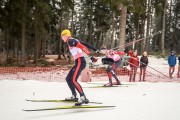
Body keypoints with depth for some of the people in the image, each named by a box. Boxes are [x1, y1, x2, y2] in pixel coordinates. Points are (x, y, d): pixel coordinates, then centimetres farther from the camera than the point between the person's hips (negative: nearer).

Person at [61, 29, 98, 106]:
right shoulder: (74, 40, 20)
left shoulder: (70, 41, -8)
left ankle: (83, 98, -26)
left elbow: (82, 46, -20)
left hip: (80, 62, -10)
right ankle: (74, 96, 21)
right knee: (68, 79, 15)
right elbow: (85, 44, 20)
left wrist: (90, 56, -28)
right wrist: (95, 50, 20)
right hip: (78, 62, 10)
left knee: (73, 80, -20)